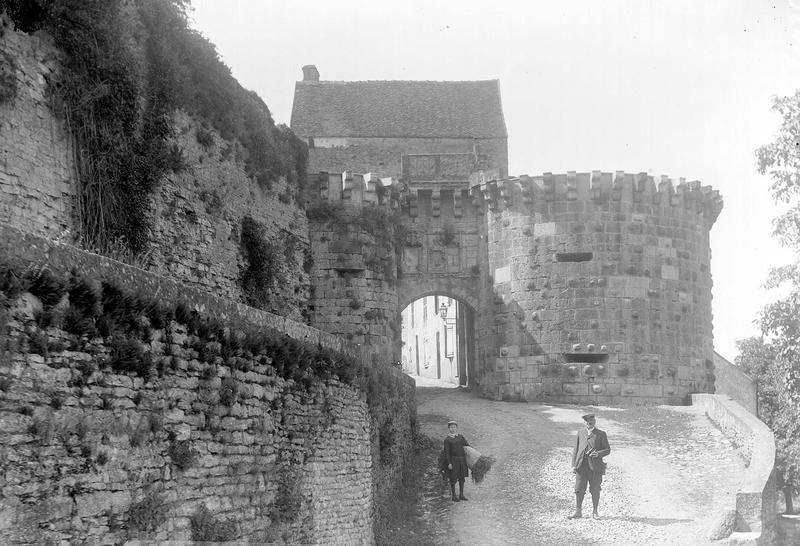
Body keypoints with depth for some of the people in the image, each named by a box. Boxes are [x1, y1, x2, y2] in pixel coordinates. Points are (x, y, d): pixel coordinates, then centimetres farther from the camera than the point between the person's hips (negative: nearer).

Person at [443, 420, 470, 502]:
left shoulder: (460, 437, 10)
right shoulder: (447, 439, -4)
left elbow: (468, 445, 16)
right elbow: (446, 452, -7)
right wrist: (449, 463, -12)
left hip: (462, 459, 5)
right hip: (453, 460, -5)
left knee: (462, 478, 9)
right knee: (453, 478, 0)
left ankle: (461, 495, 18)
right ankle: (453, 496, 9)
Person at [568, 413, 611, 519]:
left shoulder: (601, 434, 5)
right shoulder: (581, 432, 14)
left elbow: (607, 450, 4)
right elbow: (576, 449, 15)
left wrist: (598, 454, -16)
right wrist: (574, 465, 6)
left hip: (595, 466, -2)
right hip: (581, 465, 2)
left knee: (595, 490, 3)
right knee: (579, 489, 0)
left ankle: (594, 512, 15)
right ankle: (578, 512, 8)